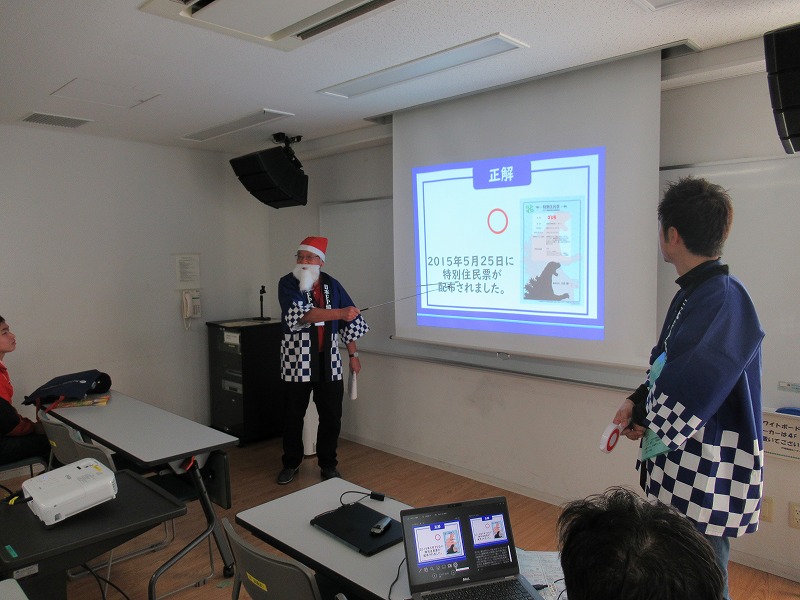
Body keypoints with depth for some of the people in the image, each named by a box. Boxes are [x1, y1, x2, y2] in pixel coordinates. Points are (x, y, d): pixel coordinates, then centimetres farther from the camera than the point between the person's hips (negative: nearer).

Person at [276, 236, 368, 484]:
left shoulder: (332, 285, 5)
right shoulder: (287, 283, -6)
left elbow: (349, 322, 9)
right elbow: (301, 315, -24)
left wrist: (353, 355, 6)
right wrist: (340, 313, -31)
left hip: (329, 361, 3)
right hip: (297, 361, -2)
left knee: (331, 417, 6)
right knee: (293, 415, 10)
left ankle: (328, 465, 24)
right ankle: (291, 463, 29)